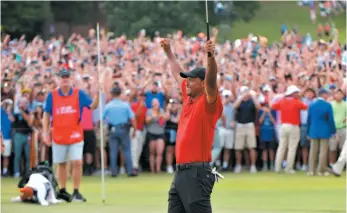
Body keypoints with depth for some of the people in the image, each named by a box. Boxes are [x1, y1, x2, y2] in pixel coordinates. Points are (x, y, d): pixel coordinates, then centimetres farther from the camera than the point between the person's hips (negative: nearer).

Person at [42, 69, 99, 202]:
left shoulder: (79, 94, 1)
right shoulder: (52, 95, 2)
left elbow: (93, 106, -6)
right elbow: (46, 114, 5)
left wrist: (97, 92, -22)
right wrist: (45, 132, -1)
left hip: (75, 135, -1)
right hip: (58, 135, 1)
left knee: (77, 162, -9)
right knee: (61, 164, 8)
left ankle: (76, 192, -3)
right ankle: (62, 191, 20)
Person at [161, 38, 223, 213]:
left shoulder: (209, 103, -8)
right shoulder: (188, 98, 15)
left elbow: (211, 81, -27)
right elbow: (177, 73, 30)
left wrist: (211, 56, -41)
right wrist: (168, 51, 36)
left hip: (197, 172, -9)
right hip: (180, 172, 9)